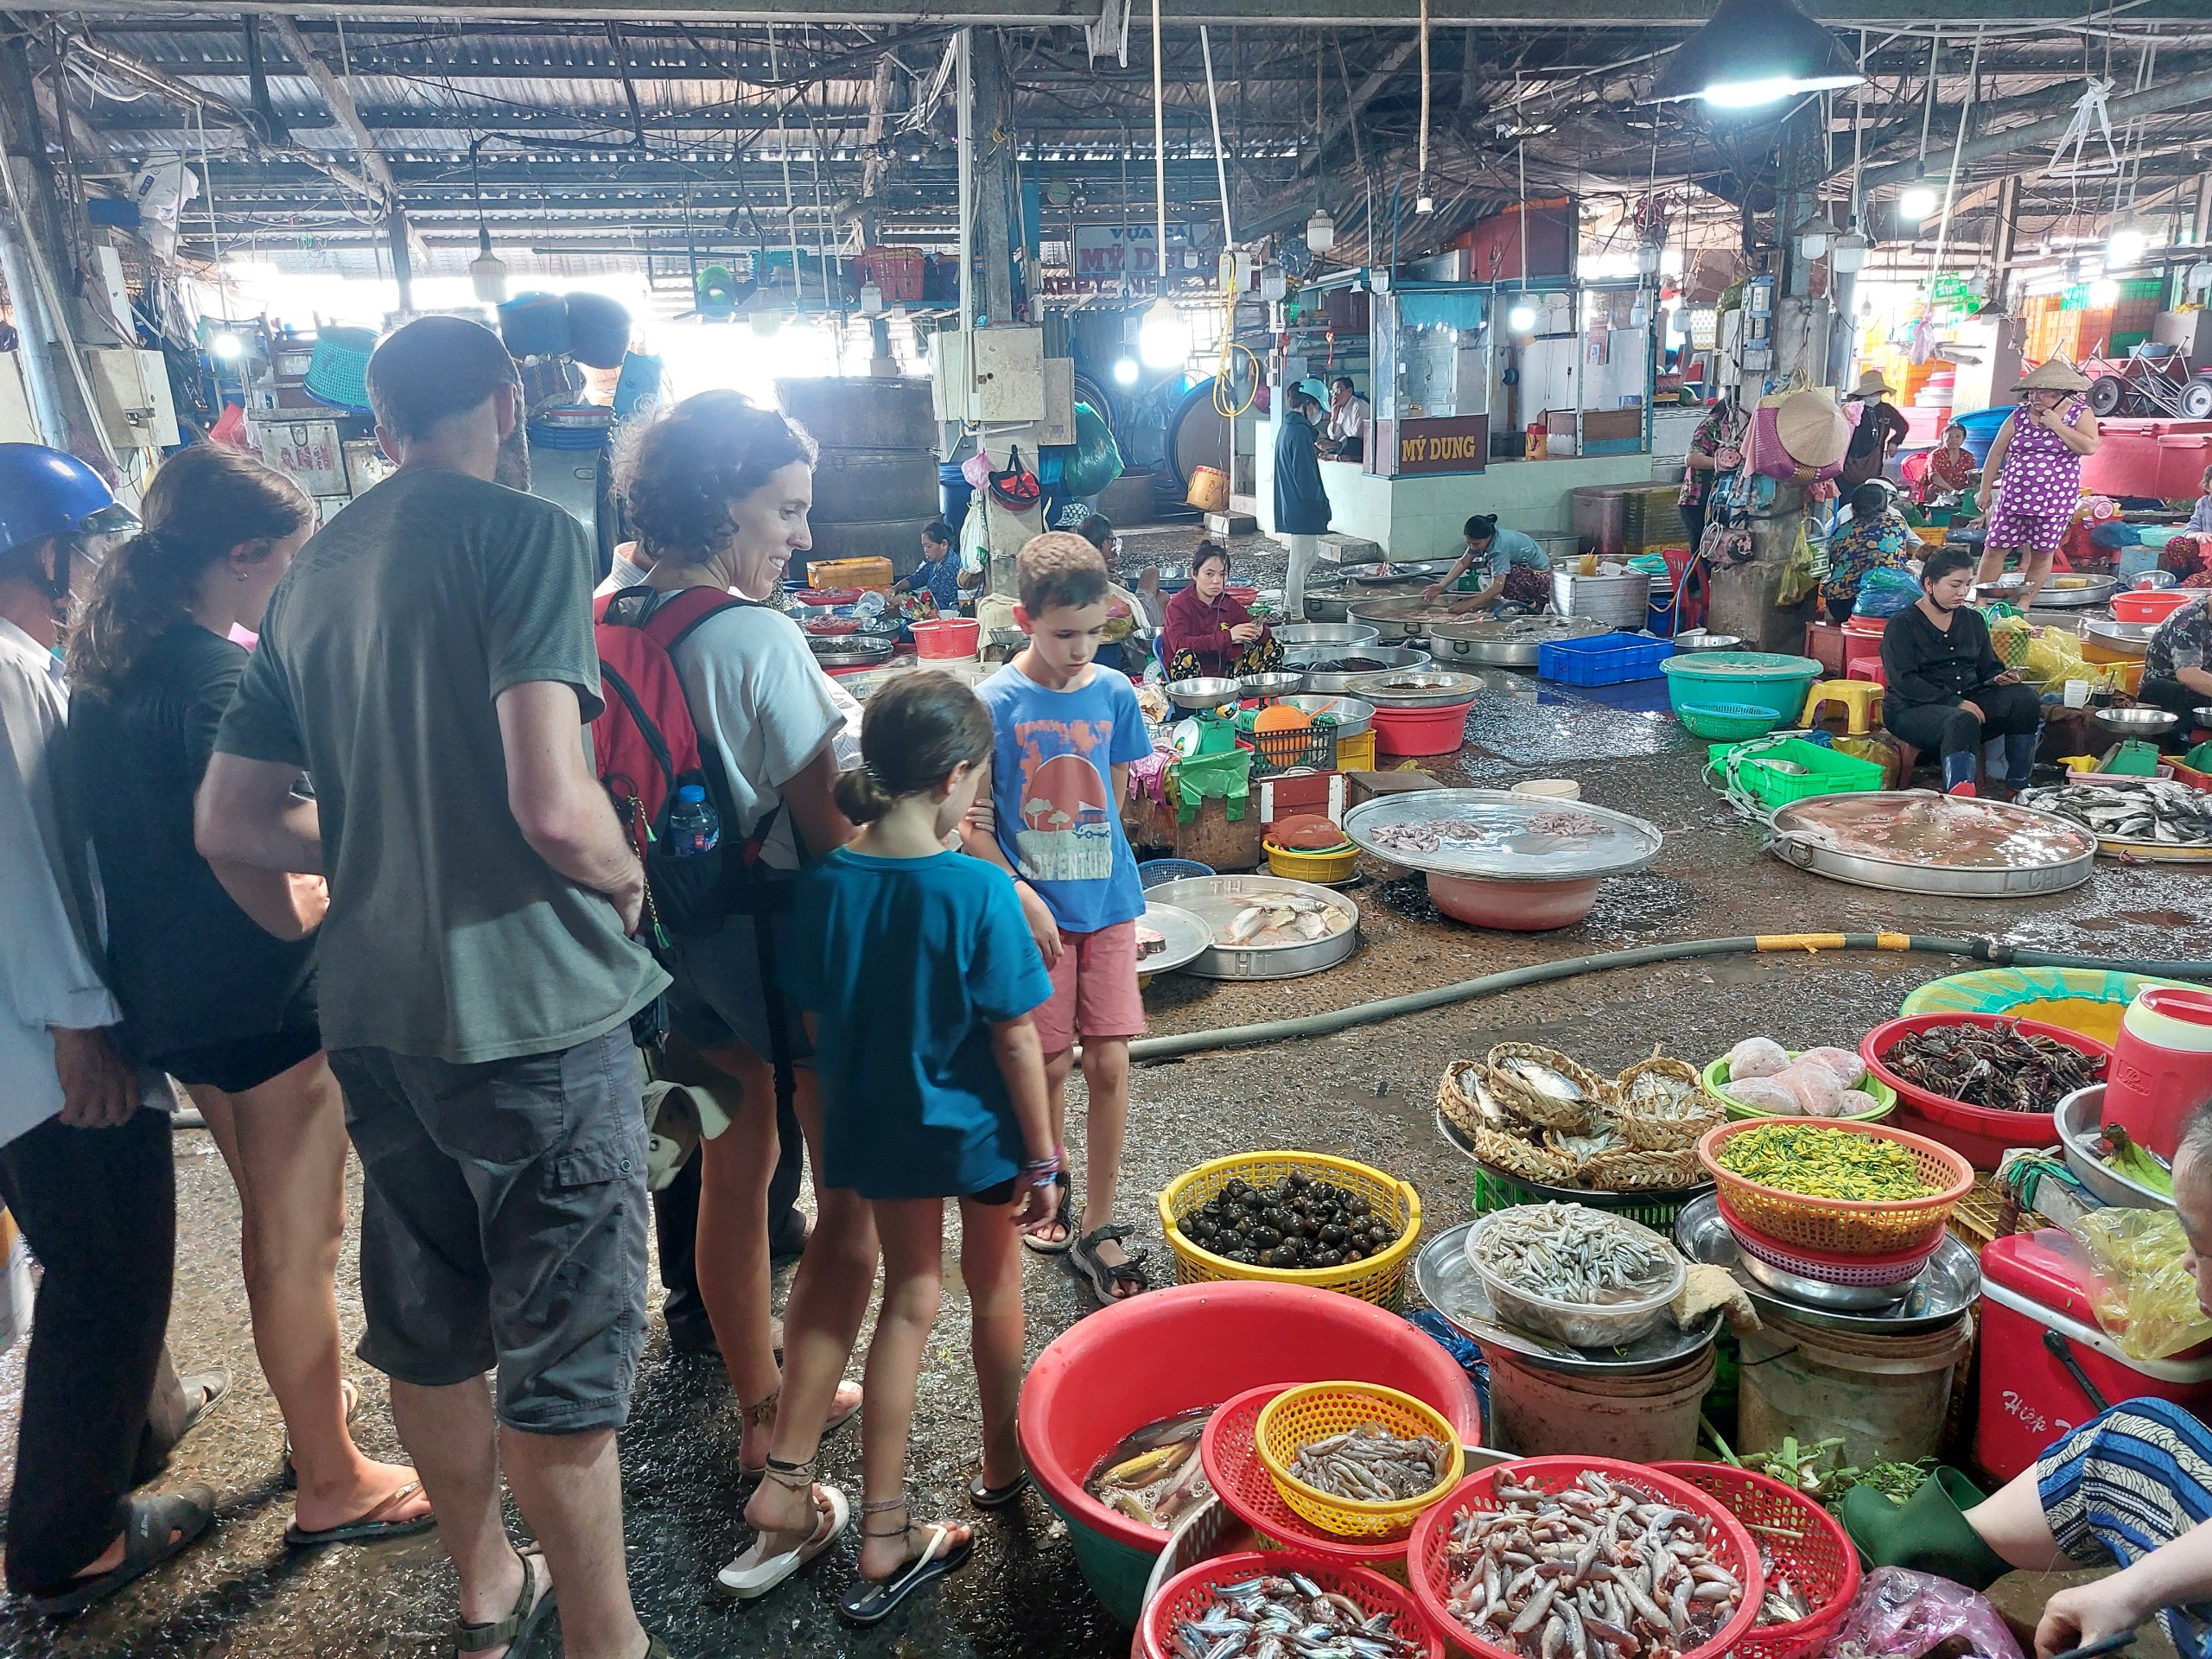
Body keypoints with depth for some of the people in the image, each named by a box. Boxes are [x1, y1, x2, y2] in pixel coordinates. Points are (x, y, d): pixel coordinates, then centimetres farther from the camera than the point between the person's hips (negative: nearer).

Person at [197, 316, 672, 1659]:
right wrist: (627, 877, -3)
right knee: (565, 1351, 6)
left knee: (428, 1330, 21)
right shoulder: (528, 532, -11)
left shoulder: (314, 570, 10)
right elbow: (554, 802, -23)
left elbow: (232, 821, 13)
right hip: (530, 1006, -7)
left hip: (374, 1007, 7)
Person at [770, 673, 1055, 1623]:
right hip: (977, 1130, -3)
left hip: (878, 1130, 4)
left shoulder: (823, 886, -11)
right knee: (993, 1289, 20)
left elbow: (817, 1020, 0)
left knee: (908, 1301, 17)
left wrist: (849, 1116, 15)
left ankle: (883, 1537, 20)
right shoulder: (979, 891, -24)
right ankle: (1004, 1466, 43)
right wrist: (1043, 1158, -7)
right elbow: (1015, 1039, -18)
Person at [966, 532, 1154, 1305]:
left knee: (1109, 1062, 2)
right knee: (1049, 1065, 8)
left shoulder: (1113, 693, -1)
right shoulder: (995, 702, -11)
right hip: (1033, 909, -3)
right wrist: (1025, 896, -14)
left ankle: (1097, 1229, 14)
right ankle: (1050, 1190, 34)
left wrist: (1090, 860, 10)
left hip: (1107, 903, 3)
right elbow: (971, 822, -8)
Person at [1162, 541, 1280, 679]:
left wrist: (1259, 632, -22)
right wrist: (1227, 637, -32)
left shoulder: (1229, 605, 6)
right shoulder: (1178, 605, -10)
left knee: (1273, 648, -4)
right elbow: (1179, 645, -28)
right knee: (1185, 656, -38)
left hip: (1223, 673, 6)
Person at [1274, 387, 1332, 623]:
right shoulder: (1300, 432, -19)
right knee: (1299, 563, -2)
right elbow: (1306, 477, -21)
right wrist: (1322, 503, -13)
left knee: (1312, 553, 21)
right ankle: (1296, 618, 6)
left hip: (1290, 506, 11)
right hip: (1303, 509, -11)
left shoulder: (1286, 428, 13)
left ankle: (1289, 607, 25)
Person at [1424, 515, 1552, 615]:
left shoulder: (1500, 546, -32)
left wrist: (1467, 605, -39)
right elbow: (1463, 563, -8)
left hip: (1540, 579, -9)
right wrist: (1441, 586, -21)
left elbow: (1497, 586, -37)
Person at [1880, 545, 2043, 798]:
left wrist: (1998, 679, -3)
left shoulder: (1973, 620, 17)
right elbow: (1903, 681, -14)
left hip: (1967, 703, 6)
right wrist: (1955, 702, -22)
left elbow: (1988, 668, 23)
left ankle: (2018, 786, -14)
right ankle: (1959, 797, -51)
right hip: (1913, 709, -6)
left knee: (2025, 701, -21)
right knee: (1962, 721, -38)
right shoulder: (1902, 625, -2)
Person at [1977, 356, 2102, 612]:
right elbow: (1996, 454, 7)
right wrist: (1985, 490, 5)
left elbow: (2089, 447, -15)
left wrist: (2056, 425, -13)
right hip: (2013, 497, 1)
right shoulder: (2019, 415, 4)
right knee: (1995, 549, 0)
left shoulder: (2080, 414, 1)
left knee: (2042, 554, 4)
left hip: (2055, 500, -1)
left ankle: (2024, 604, 14)